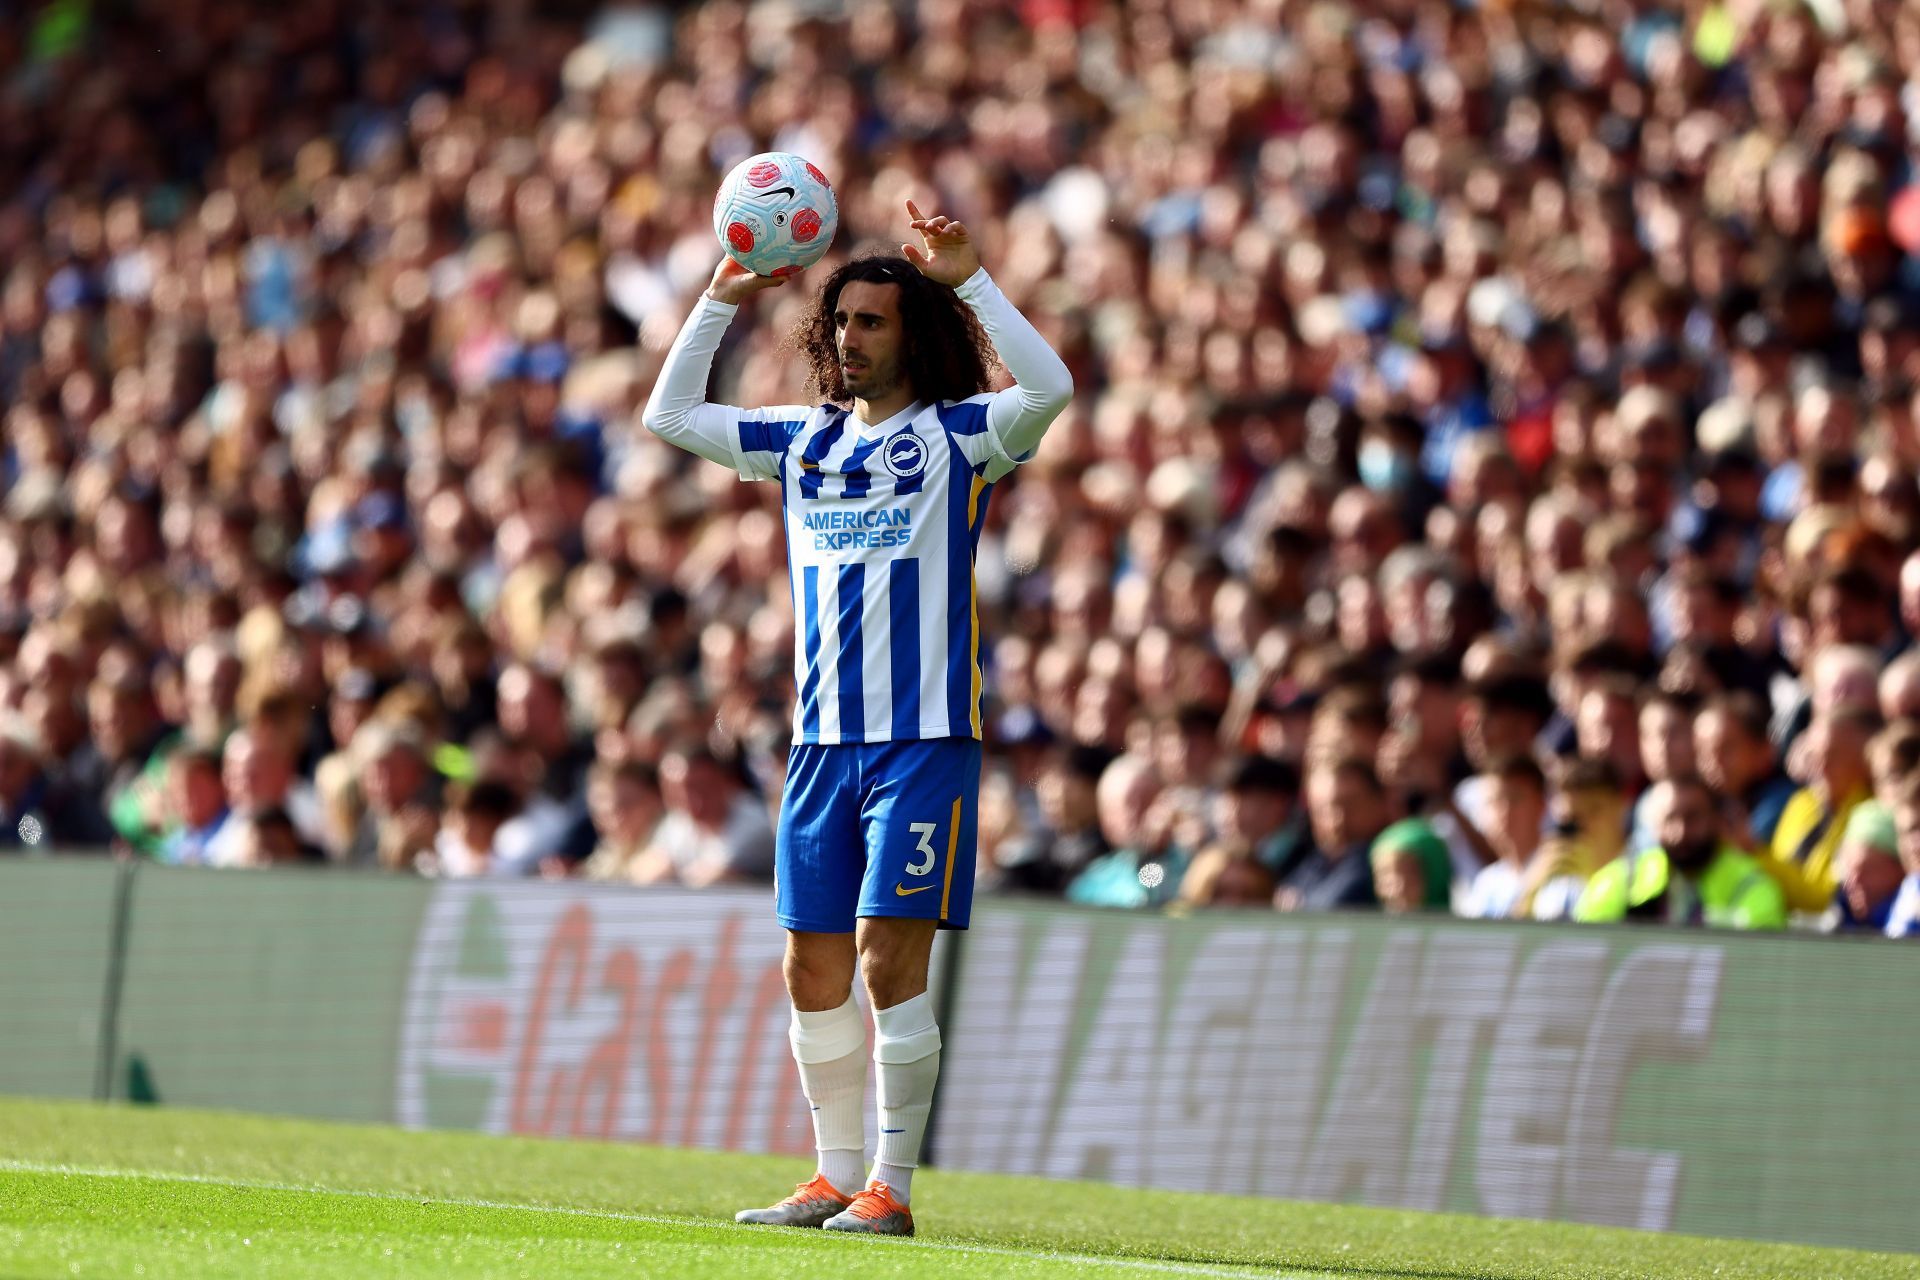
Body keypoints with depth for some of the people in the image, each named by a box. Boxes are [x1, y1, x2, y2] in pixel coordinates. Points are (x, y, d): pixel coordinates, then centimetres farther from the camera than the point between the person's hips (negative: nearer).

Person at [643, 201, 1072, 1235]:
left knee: (889, 956, -10)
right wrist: (722, 298, 11)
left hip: (923, 739, -6)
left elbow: (1048, 388, -19)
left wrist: (968, 279, -17)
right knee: (814, 970, 6)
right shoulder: (804, 442, 16)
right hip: (822, 743, 6)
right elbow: (670, 415, 19)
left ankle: (891, 1187, -6)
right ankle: (834, 1178, 16)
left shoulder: (955, 436, 0)